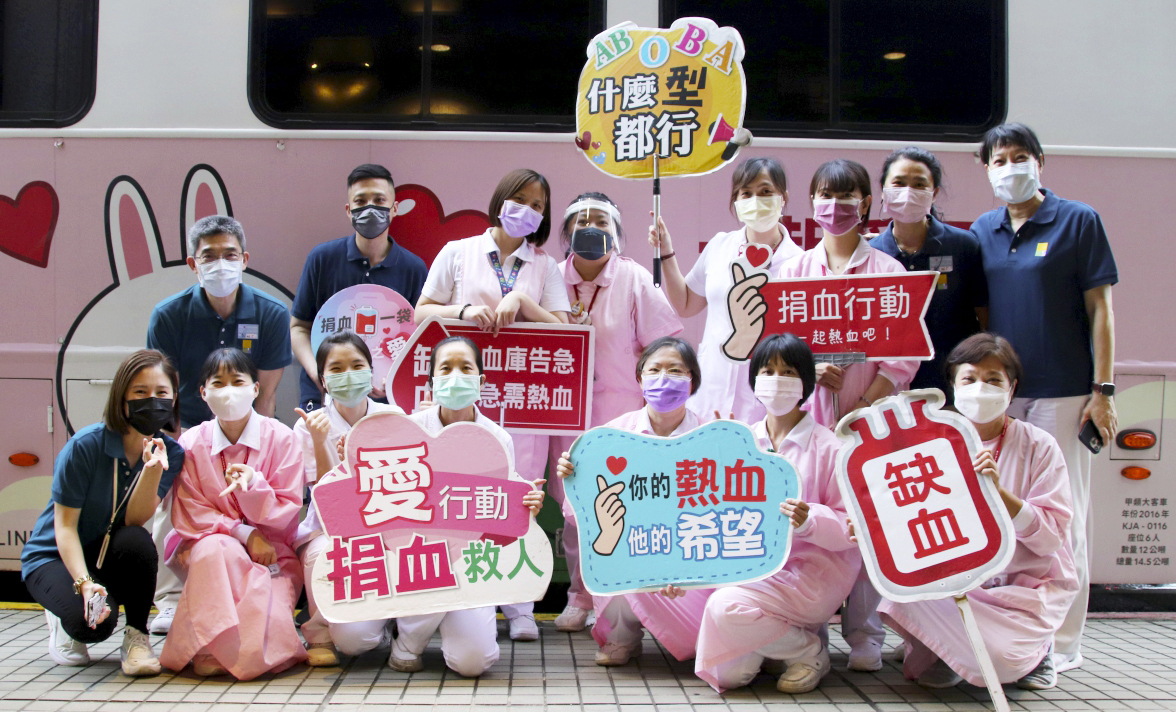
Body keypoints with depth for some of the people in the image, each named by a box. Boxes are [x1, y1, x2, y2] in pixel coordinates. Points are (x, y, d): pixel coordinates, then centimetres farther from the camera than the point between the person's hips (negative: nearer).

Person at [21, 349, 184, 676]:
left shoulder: (171, 453, -11)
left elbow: (135, 520, -21)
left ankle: (137, 636, -12)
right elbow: (64, 526, -18)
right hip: (54, 556, -3)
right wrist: (84, 583, -32)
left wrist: (152, 469, -38)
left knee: (137, 540, -34)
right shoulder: (86, 445, -21)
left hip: (113, 557, 3)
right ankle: (65, 621, 6)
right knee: (94, 622, -32)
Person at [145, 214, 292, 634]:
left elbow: (265, 397, -8)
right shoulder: (169, 315, -11)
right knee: (171, 491, -18)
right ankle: (171, 603, -10)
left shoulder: (271, 314, -11)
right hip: (186, 428, 0)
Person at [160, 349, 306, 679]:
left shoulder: (280, 438, -3)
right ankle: (211, 645, -21)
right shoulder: (191, 443, -1)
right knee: (215, 548, -40)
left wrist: (252, 485, -26)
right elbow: (189, 515, -4)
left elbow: (287, 514, -6)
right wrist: (244, 533, -18)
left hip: (271, 550, -1)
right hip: (210, 543, 1)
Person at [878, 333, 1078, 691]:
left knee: (1000, 659, -29)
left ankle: (1031, 649, 10)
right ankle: (943, 652, 5)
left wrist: (998, 490, -27)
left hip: (1029, 582, -2)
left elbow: (1051, 536, -14)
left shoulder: (1039, 446, -5)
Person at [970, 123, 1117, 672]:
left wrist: (1103, 389, -7)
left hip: (1063, 392, -4)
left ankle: (1063, 641, 10)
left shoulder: (1078, 221, 0)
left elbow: (1100, 308, -2)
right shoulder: (981, 231, 11)